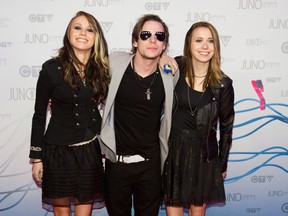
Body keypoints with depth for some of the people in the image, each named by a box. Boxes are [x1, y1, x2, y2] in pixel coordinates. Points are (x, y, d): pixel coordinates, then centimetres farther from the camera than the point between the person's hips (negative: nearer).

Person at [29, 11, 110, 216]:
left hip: (91, 151, 3)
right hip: (59, 150, -2)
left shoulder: (101, 69, 1)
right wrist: (36, 158, -3)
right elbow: (39, 114, -4)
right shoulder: (52, 68, -8)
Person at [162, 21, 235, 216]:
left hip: (203, 152, 0)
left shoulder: (223, 84, -6)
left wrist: (223, 163, 8)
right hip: (173, 148, 0)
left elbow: (226, 125, 3)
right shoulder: (175, 69, -5)